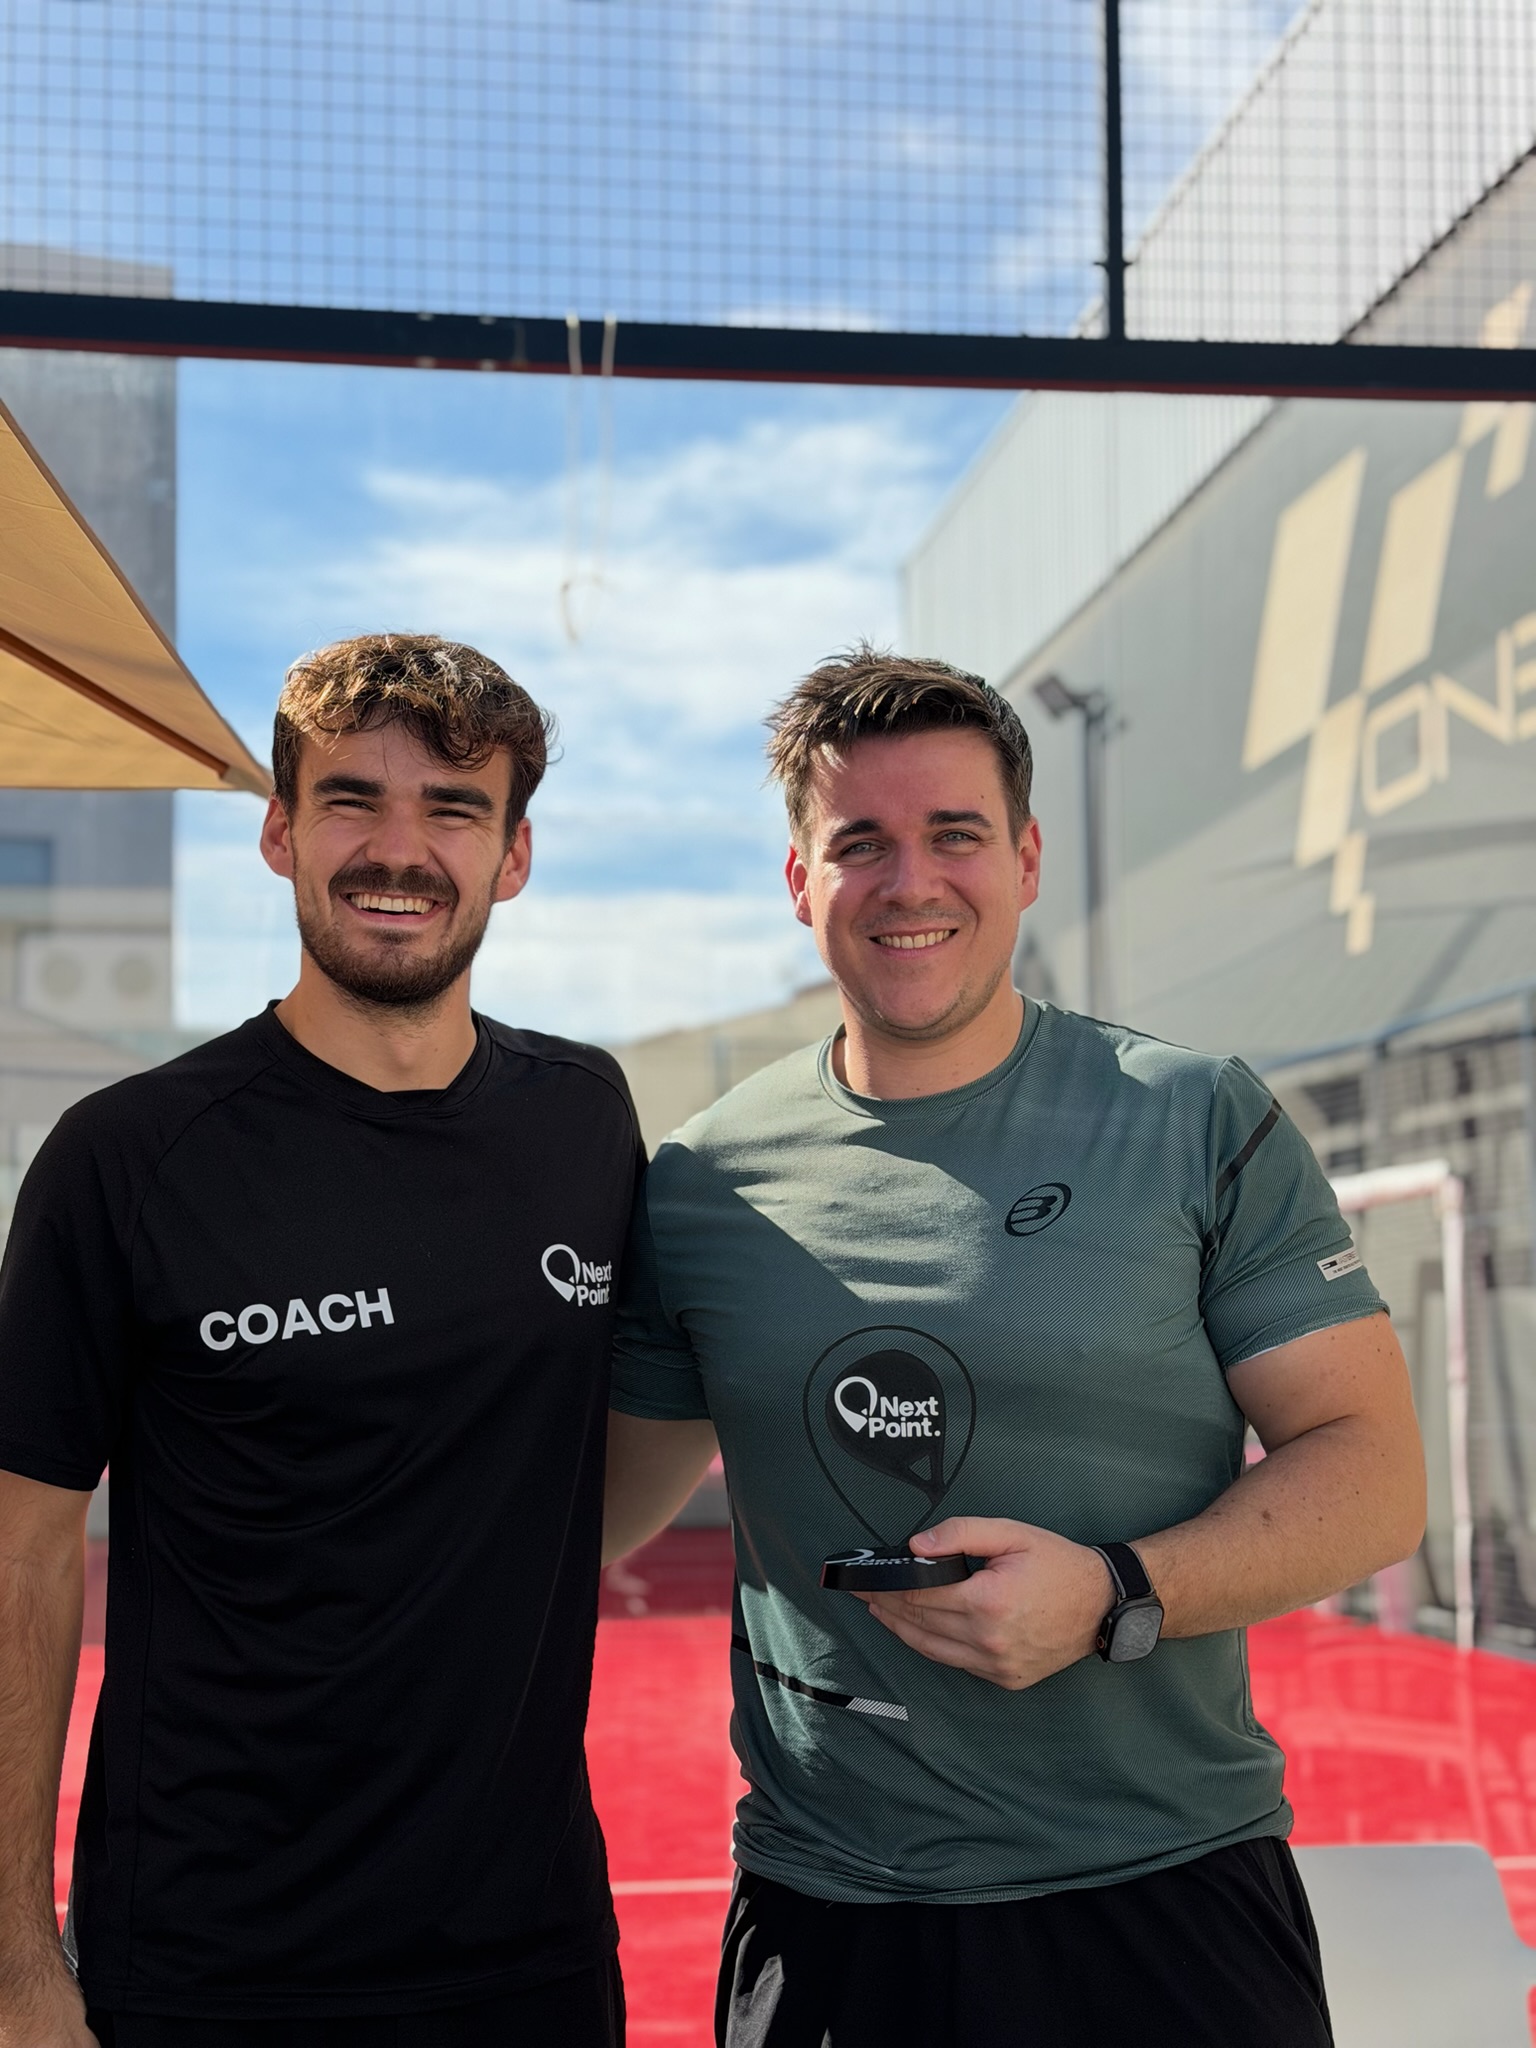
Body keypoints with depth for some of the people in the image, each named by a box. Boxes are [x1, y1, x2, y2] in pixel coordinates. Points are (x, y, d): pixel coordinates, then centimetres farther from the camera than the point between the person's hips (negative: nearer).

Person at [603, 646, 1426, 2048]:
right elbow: (595, 1506, 15)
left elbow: (1375, 1469, -5)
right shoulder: (703, 1185, 3)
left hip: (1167, 1897, -1)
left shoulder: (1201, 1127, -3)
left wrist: (1115, 1594, -18)